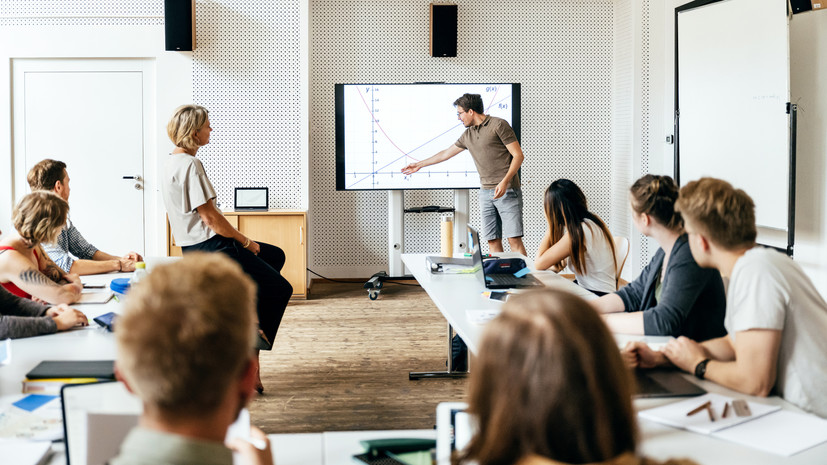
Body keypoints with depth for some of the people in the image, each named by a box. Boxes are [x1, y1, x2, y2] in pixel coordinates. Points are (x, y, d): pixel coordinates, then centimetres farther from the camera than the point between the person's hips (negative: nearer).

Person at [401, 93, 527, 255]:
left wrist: (504, 182, -19)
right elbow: (447, 153, 31)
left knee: (514, 239, -12)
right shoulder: (468, 135, 17)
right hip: (486, 192, 6)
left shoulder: (498, 125, -4)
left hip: (507, 191, -6)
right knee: (493, 241, 0)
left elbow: (518, 155, -8)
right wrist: (420, 164, 38)